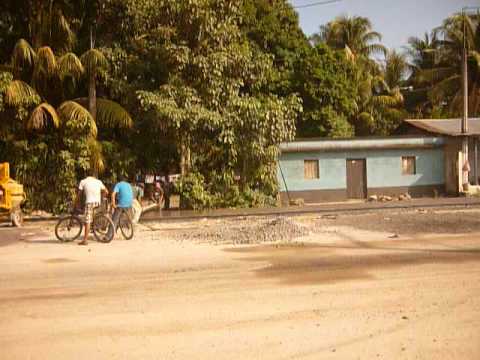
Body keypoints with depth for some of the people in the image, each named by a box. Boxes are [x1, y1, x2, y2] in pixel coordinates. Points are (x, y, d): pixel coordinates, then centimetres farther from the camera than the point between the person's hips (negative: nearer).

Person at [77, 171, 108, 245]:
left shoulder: (83, 181, 9)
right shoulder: (98, 181, 17)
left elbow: (79, 194, 7)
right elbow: (106, 192, 15)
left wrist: (77, 203, 18)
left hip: (89, 202, -4)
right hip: (98, 202, 4)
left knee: (88, 221, -6)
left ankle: (85, 240, -9)